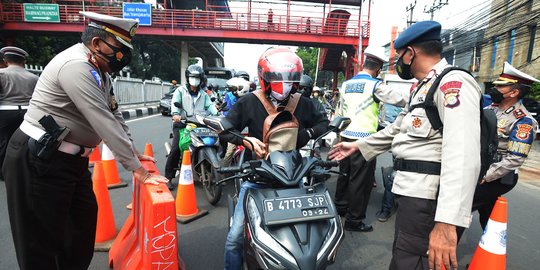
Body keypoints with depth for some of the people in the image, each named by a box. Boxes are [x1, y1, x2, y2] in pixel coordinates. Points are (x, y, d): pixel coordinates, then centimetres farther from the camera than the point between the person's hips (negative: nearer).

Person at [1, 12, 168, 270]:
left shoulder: (99, 71, 10)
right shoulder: (76, 66, -22)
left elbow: (114, 116, 14)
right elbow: (104, 123, -27)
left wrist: (133, 153, 11)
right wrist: (137, 169, -25)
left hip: (71, 159, 9)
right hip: (37, 161, -9)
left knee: (84, 220, 15)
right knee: (43, 238, 3)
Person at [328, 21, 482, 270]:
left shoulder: (453, 83, -15)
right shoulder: (423, 88, 21)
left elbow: (463, 156, -28)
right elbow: (397, 129, 29)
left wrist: (447, 221, -34)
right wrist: (357, 145, 29)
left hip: (427, 198, -10)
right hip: (412, 192, 11)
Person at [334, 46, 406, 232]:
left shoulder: (346, 84, 11)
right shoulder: (375, 85, -8)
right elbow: (399, 100, 3)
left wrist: (337, 132, 24)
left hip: (346, 136, 7)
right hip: (364, 138, -7)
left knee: (345, 173, 18)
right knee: (361, 180, 0)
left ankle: (340, 207, 32)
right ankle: (354, 220, 8)